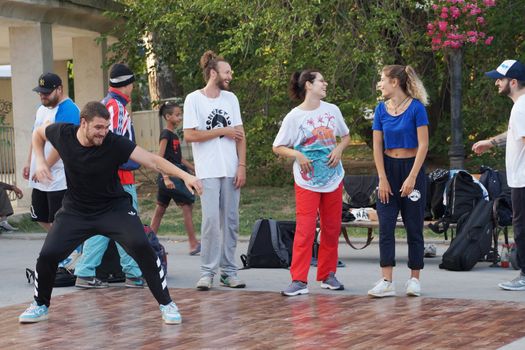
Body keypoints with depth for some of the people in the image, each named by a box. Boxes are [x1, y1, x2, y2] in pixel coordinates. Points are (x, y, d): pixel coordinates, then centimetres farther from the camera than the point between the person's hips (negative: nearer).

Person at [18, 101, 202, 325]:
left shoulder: (114, 143, -24)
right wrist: (40, 161, -6)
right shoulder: (63, 134, -14)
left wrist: (185, 176, -41)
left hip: (114, 208, -2)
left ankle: (166, 304, -9)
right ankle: (40, 306, 19)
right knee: (48, 255, -8)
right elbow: (38, 133, 9)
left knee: (141, 247, -23)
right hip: (76, 211, 3)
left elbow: (152, 161, -29)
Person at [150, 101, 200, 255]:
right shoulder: (166, 134, -12)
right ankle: (193, 245, -8)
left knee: (160, 210, 10)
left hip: (177, 175, 9)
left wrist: (195, 169, 19)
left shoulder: (174, 135, 15)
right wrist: (166, 178, -26)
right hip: (170, 176, -9)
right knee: (187, 207, -8)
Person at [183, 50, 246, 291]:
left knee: (230, 221, 5)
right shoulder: (194, 99, -3)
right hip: (208, 171, -5)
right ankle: (207, 272, -4)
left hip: (231, 170, 5)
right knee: (211, 220, -11)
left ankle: (228, 271, 11)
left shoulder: (231, 99, 11)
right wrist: (222, 131, -7)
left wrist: (242, 166, 2)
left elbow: (240, 135, 11)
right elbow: (190, 135, -9)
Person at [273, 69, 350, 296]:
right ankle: (299, 280, -10)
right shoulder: (294, 117, -6)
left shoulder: (332, 110, 4)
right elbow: (278, 147, -1)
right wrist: (297, 155, -18)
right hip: (307, 182, -4)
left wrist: (339, 149, -4)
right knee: (304, 230, -10)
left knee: (332, 229, 8)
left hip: (333, 179, 4)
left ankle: (328, 275, 20)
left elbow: (346, 136, 16)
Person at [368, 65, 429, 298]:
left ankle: (414, 279, 12)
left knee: (413, 226, 3)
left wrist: (412, 178, -16)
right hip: (388, 168, 4)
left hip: (412, 167, -4)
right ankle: (386, 281, -6)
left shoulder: (416, 107, -10)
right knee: (386, 225, -4)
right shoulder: (381, 109, 3)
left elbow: (423, 145, -12)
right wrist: (382, 179, -5)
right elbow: (377, 146, 3)